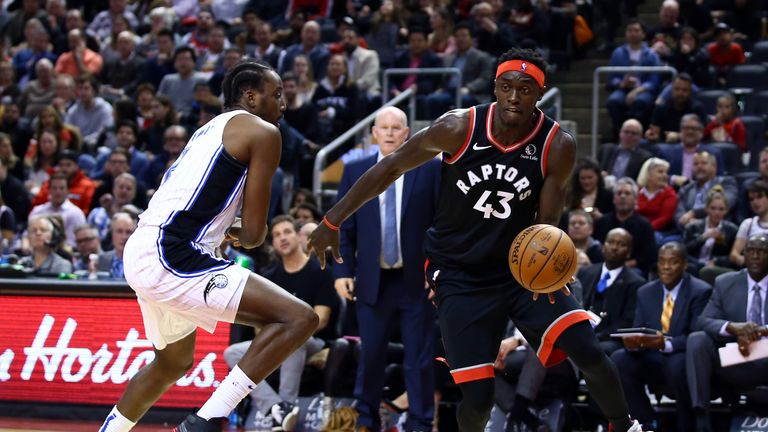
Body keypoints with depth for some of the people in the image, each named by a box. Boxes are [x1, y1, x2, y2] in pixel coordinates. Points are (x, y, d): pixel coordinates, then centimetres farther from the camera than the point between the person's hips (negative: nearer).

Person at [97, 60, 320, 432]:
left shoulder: (211, 129, 24)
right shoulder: (263, 132, -2)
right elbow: (254, 233, -4)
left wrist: (224, 230, 25)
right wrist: (243, 235, 16)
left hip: (143, 254, 10)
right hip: (172, 259, -10)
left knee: (173, 363, 34)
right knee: (299, 319, -16)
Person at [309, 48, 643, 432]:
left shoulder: (557, 147, -14)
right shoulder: (459, 127, -17)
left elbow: (546, 223, -8)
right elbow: (391, 168, -5)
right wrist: (332, 222, -3)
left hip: (519, 266, 1)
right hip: (459, 276, -1)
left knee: (588, 354, -15)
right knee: (478, 397, -10)